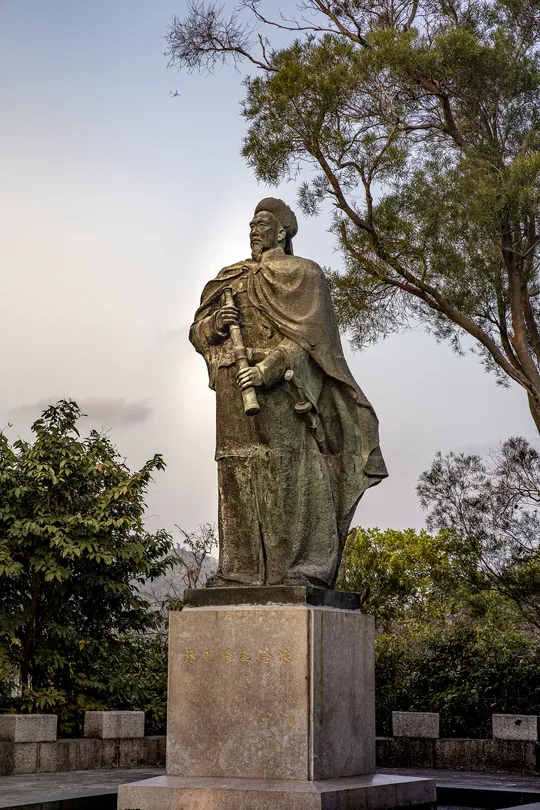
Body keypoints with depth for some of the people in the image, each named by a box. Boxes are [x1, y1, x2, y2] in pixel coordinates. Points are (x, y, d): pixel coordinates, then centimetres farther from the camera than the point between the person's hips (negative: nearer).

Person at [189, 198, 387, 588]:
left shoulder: (300, 274, 5)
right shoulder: (231, 279, 22)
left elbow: (306, 334, -8)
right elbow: (198, 332, 20)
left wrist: (268, 369, -21)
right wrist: (216, 323, -4)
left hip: (281, 386, -6)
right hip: (236, 392, 6)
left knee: (288, 474, -11)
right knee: (240, 475, 1)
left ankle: (304, 568, -11)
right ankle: (242, 570, 2)